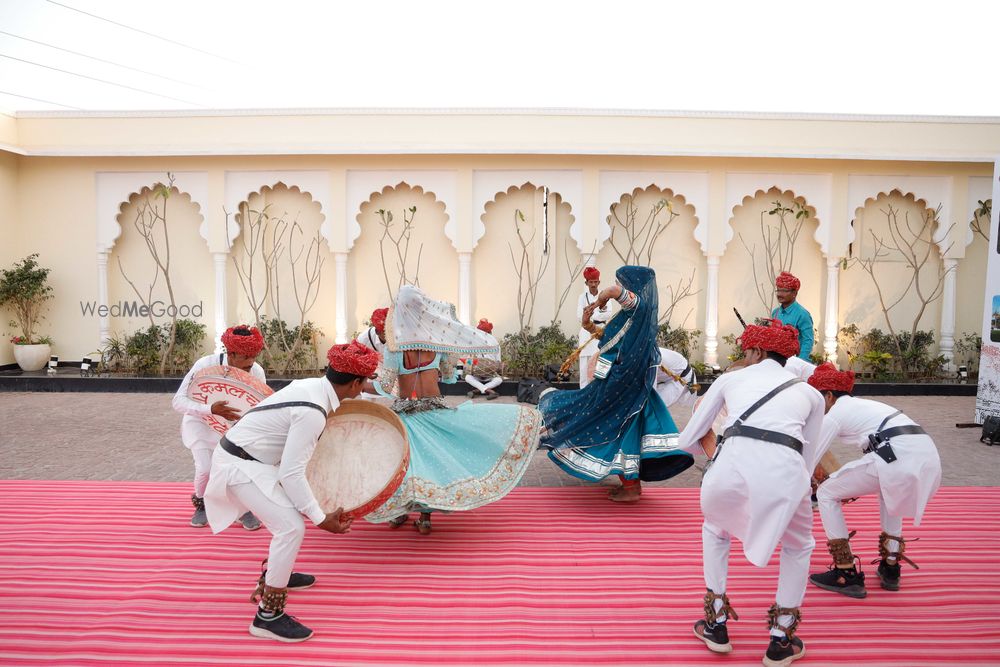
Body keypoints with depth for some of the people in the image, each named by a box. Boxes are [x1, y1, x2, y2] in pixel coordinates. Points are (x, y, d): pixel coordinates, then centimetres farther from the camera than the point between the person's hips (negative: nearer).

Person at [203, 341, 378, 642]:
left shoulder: (312, 384, -2)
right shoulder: (312, 413, -28)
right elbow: (291, 474, -26)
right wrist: (322, 519, -20)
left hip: (248, 456, 10)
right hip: (241, 466, -10)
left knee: (294, 508, 22)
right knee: (292, 527, -14)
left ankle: (276, 574, 39)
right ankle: (268, 616, -3)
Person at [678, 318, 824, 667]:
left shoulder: (730, 379, 27)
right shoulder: (810, 392, 29)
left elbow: (687, 441, 29)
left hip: (731, 466, 0)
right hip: (786, 470, 1)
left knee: (715, 530, 36)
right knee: (799, 547, 35)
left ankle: (716, 626, 37)